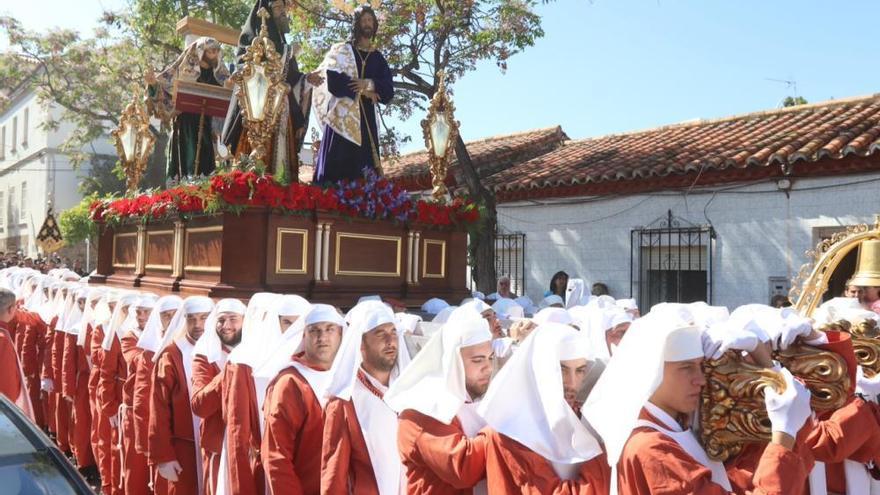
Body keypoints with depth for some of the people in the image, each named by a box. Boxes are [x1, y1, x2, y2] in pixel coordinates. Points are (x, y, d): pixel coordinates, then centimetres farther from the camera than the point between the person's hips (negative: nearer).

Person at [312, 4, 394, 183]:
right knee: (337, 166, -11)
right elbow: (333, 81, -8)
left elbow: (389, 90, 7)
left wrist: (369, 84, -11)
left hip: (367, 119, 4)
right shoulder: (341, 50, 7)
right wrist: (363, 91, -7)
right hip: (343, 116, -4)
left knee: (363, 167, 0)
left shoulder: (378, 58, 17)